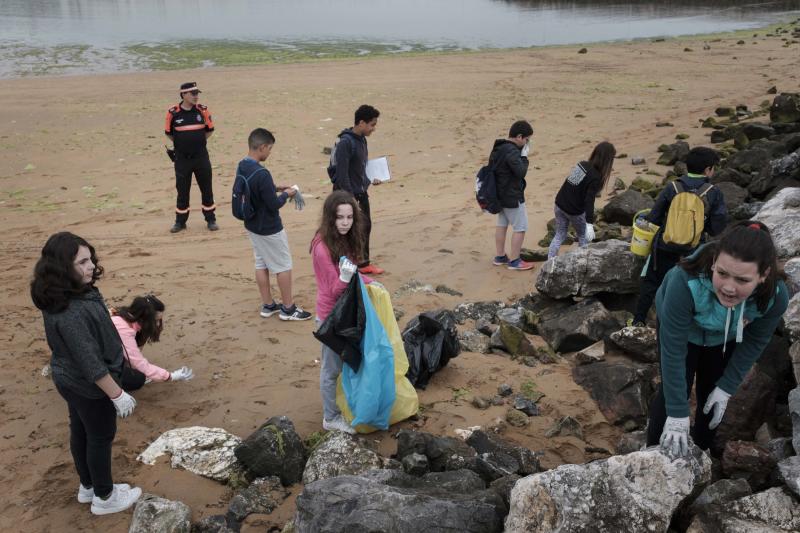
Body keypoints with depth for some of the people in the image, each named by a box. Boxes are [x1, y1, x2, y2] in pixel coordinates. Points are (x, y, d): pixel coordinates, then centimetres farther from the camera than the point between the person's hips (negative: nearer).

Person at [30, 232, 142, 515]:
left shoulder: (62, 297, -5)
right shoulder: (71, 312, -36)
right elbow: (89, 361, -31)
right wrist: (117, 394, -22)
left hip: (71, 378, 9)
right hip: (89, 385, -9)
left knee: (80, 431, 24)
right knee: (101, 437, 11)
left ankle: (88, 487, 44)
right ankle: (104, 498, 31)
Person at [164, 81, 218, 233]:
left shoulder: (203, 110, -4)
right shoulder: (173, 112, -7)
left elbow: (210, 129, 9)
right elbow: (168, 133, 7)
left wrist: (197, 142, 10)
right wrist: (182, 143, 11)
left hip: (201, 157, 1)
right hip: (182, 158, -1)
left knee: (207, 189, 6)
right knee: (182, 190, 8)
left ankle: (211, 219, 17)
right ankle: (180, 221, 19)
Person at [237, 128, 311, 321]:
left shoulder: (241, 167, -1)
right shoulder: (261, 174, -28)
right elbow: (274, 205, -23)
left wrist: (275, 188, 9)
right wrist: (285, 194, -6)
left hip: (252, 225, 9)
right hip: (269, 229, -9)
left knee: (261, 264, 17)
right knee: (283, 266, 6)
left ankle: (268, 305, 26)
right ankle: (288, 308, 15)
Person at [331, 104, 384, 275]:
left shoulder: (362, 140, 9)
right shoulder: (345, 142, -19)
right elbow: (342, 173, -22)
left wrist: (371, 180, 9)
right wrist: (351, 198, -23)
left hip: (361, 193, 9)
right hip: (348, 194, -9)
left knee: (366, 226, 15)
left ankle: (363, 262, 28)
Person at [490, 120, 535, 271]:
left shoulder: (498, 148, 6)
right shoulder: (512, 151, -24)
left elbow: (491, 167, 13)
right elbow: (521, 172, -25)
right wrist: (524, 156, -14)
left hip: (500, 194, 10)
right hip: (512, 196, -10)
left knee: (501, 225, 17)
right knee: (520, 228, 1)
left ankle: (500, 257, 27)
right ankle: (515, 261, 7)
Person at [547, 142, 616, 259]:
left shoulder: (582, 164, 0)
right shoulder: (596, 178, -20)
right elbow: (589, 201, -26)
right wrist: (589, 224, -28)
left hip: (559, 205, 6)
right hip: (575, 211, -6)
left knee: (559, 235, 17)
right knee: (584, 237, 17)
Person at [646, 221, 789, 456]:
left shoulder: (776, 295, -35)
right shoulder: (686, 282, -46)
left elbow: (754, 343, -13)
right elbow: (673, 351, -36)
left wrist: (726, 388, -8)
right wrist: (678, 414, -31)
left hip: (725, 340, 3)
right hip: (682, 329, -3)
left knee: (712, 395, 13)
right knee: (672, 392, -3)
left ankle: (701, 449, 39)